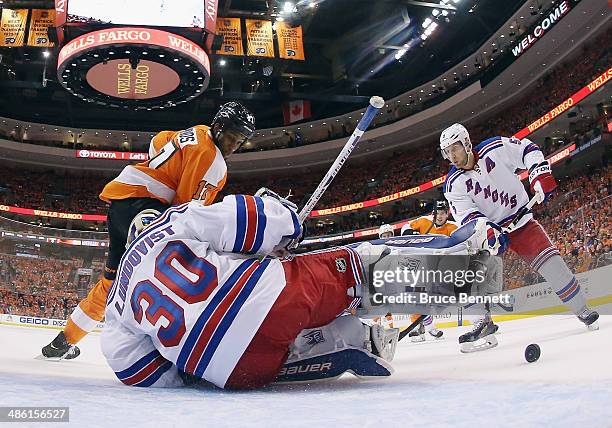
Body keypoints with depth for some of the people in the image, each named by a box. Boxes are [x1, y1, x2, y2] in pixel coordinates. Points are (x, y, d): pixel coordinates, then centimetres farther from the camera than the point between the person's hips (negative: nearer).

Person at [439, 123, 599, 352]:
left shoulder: (495, 148, -14)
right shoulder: (453, 184, -11)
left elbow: (528, 150, -4)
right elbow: (467, 215, -21)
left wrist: (540, 175, -20)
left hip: (520, 221, -1)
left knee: (550, 261, -12)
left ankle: (582, 310, 8)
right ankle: (483, 322, -10)